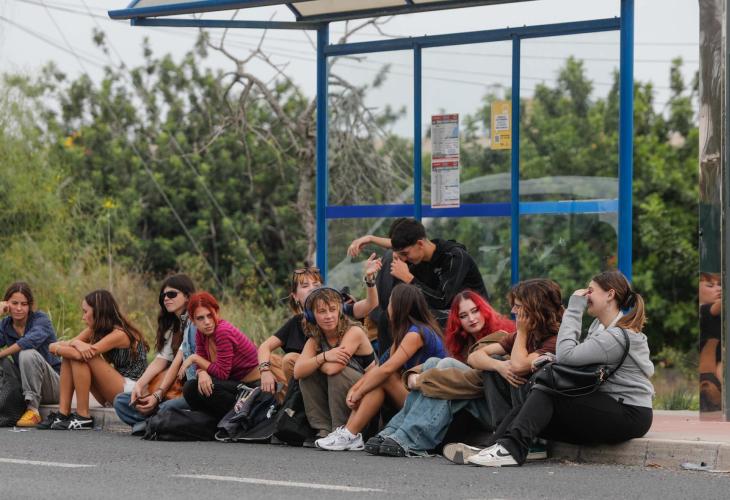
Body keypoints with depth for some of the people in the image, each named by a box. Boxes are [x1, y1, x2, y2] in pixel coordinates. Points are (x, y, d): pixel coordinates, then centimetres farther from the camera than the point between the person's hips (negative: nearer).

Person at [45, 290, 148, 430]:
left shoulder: (119, 334, -16)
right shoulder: (94, 330, 10)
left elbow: (83, 353, -28)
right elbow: (53, 346, 0)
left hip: (131, 389, -9)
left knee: (80, 356, -21)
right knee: (69, 355, -3)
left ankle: (83, 418, -20)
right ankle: (63, 413, -11)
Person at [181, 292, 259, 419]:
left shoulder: (223, 331, -21)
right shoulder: (201, 333, 2)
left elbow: (221, 373, -22)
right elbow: (200, 366, 1)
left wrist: (195, 358, -12)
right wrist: (202, 373, -22)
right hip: (234, 383, 8)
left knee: (210, 388, -28)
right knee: (190, 388, -8)